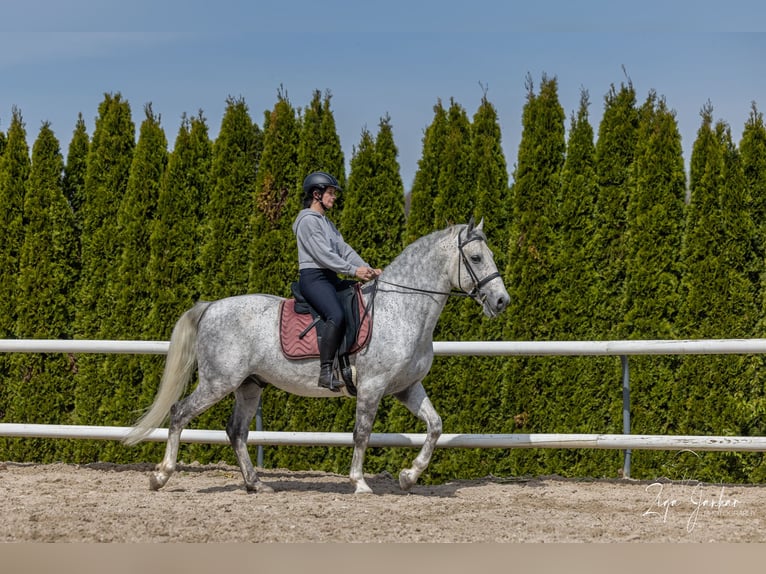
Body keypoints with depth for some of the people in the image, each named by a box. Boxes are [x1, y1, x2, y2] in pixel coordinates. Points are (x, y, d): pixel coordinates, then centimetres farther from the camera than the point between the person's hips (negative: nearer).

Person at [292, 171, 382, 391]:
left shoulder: (327, 223, 24)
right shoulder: (307, 220, -7)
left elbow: (344, 249, 16)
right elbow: (322, 254, -16)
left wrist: (368, 269, 2)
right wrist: (353, 270, -20)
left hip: (331, 278, 10)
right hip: (313, 277, -10)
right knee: (337, 316, -33)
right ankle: (326, 371, -35)